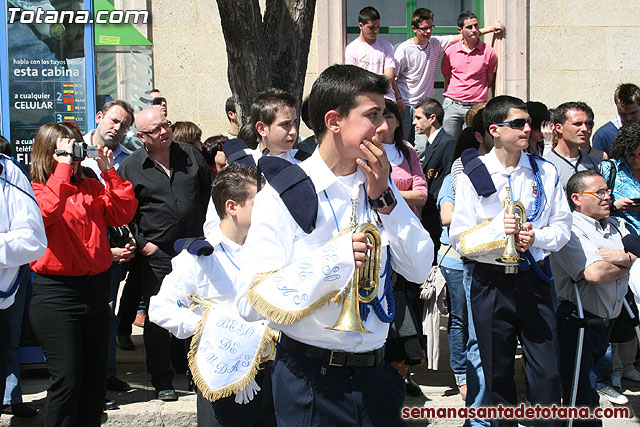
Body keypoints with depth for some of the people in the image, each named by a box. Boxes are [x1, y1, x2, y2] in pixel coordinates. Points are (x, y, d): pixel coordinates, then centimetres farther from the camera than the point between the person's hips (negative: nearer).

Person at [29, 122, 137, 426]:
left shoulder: (91, 187, 11)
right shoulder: (35, 190, -4)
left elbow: (124, 212, 3)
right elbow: (46, 211, -26)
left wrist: (109, 172, -3)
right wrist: (63, 169, -21)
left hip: (95, 288, 6)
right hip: (56, 293, -6)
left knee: (95, 376, 13)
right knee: (67, 379, -6)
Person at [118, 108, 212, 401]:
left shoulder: (190, 154, 5)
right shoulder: (131, 168, -2)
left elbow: (209, 190, 15)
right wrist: (141, 244, -6)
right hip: (157, 255, -2)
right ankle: (162, 381, 14)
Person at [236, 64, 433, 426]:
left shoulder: (380, 187, 5)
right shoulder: (283, 196, -12)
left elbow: (420, 270, 0)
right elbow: (252, 301, -18)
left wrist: (384, 199, -10)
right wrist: (334, 258, -25)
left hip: (375, 372, 5)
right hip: (312, 382, -5)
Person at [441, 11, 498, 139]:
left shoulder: (489, 52, 2)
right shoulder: (450, 51, 6)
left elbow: (490, 82, 11)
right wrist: (450, 96, 11)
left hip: (476, 106, -1)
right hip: (452, 105, 1)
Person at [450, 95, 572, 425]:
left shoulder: (545, 173, 6)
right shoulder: (472, 178, -2)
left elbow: (562, 226, 8)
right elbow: (460, 239, -4)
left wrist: (536, 237, -11)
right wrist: (497, 229, -19)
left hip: (534, 280, 2)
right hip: (491, 283, -1)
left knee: (547, 374, -2)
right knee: (498, 375, 8)